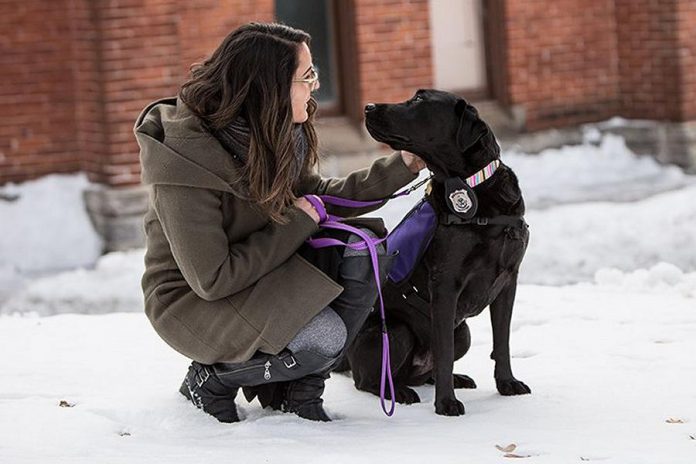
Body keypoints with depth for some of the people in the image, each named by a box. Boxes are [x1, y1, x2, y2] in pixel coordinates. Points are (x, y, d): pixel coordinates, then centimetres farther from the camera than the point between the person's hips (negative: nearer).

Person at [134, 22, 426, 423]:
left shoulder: (280, 133, -6)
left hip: (261, 273, 8)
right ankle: (212, 379, -1)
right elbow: (211, 280, -28)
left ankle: (298, 391, -2)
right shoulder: (186, 158, -30)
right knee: (323, 338, -28)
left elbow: (313, 194, 13)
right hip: (192, 300, -8)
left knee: (361, 248, -13)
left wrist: (401, 167, 3)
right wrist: (295, 224, -22)